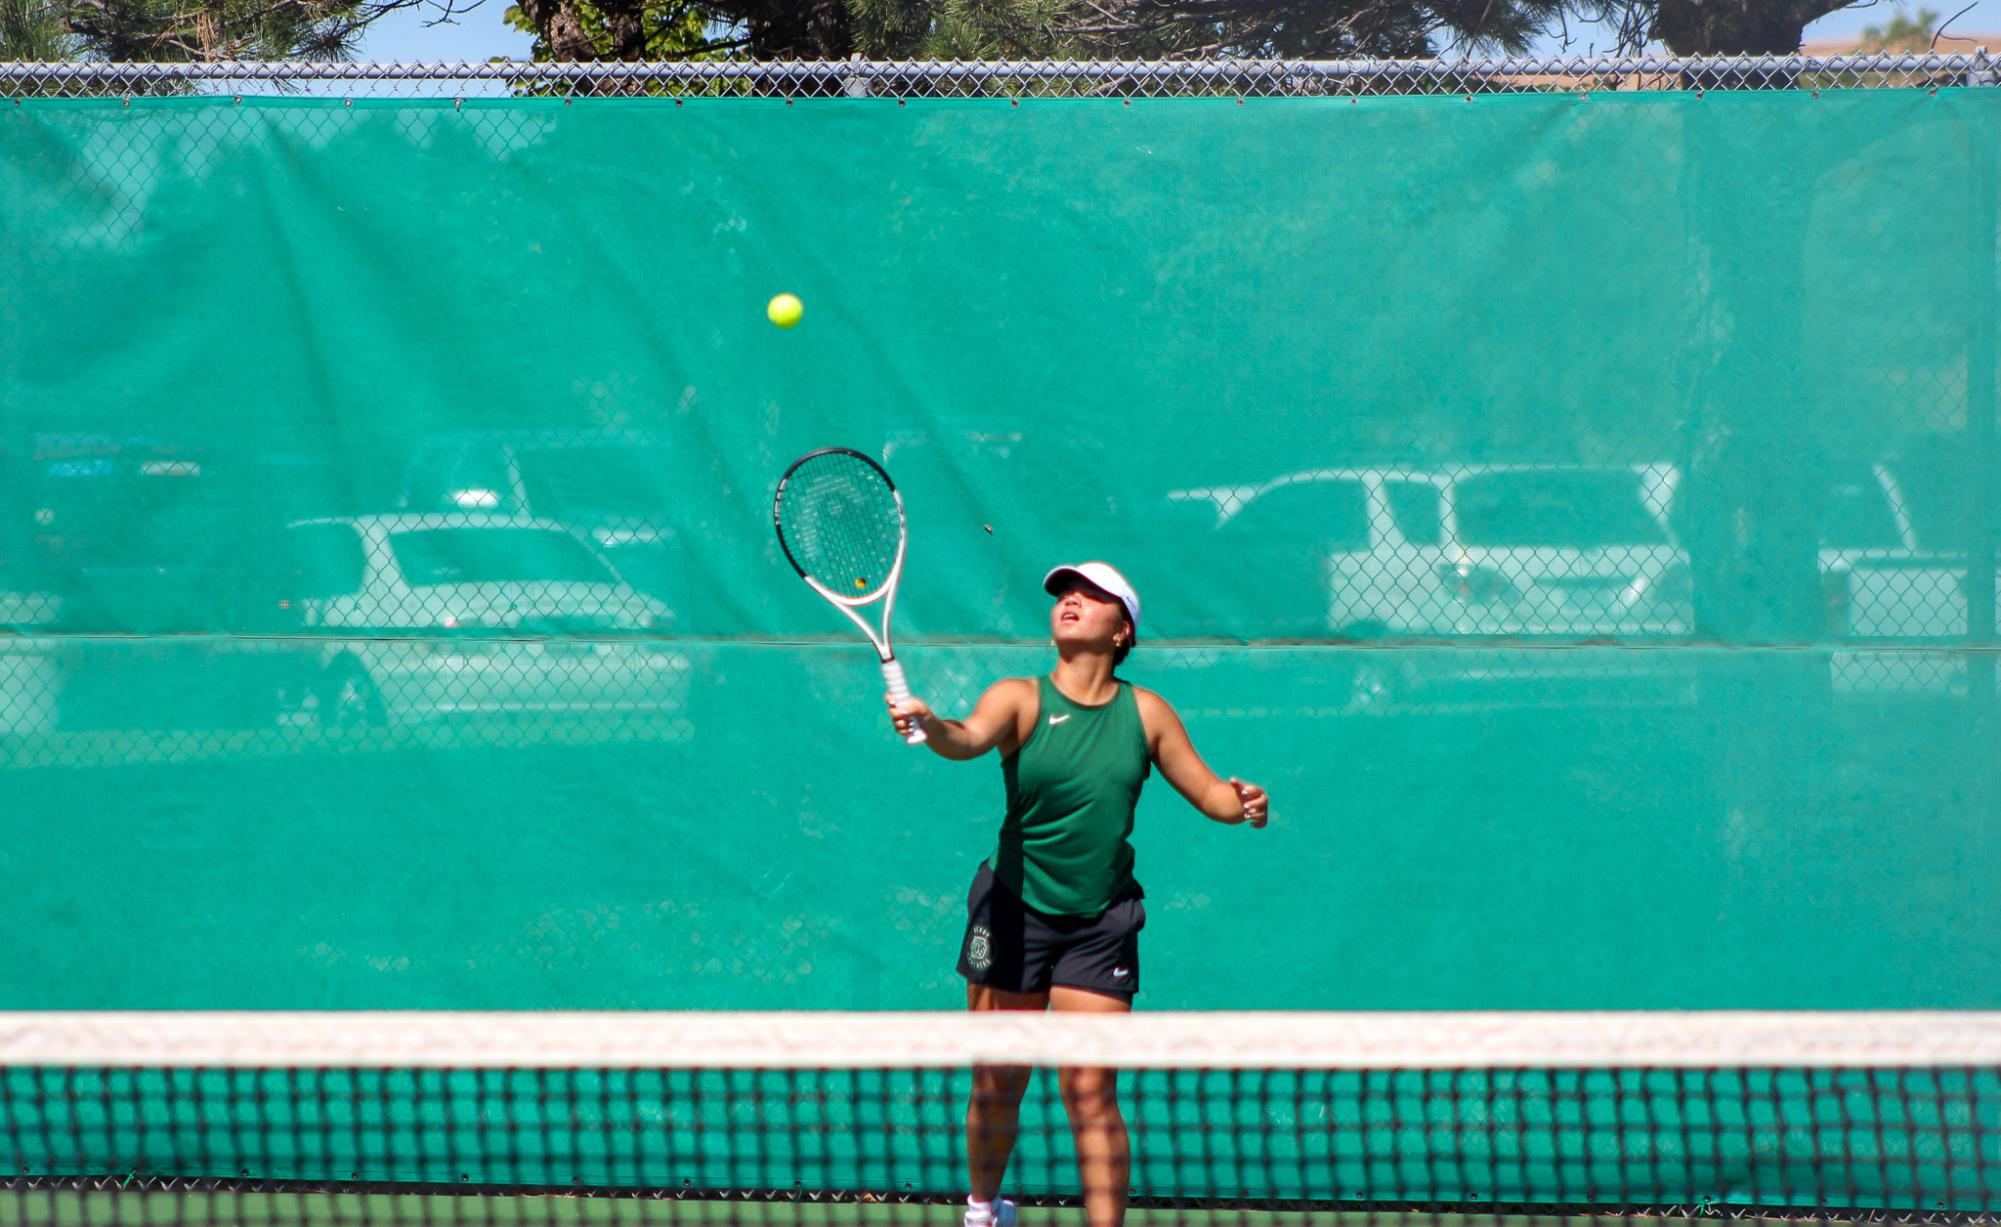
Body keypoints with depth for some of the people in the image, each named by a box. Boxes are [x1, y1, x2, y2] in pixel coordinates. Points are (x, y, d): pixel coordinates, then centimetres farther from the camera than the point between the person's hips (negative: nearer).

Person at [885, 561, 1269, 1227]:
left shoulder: (1146, 712, 4)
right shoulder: (1021, 698, -5)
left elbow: (1207, 791, 11)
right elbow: (969, 739, -26)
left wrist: (1243, 803, -12)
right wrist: (929, 723, -49)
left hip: (1100, 924, 1)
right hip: (1015, 914, -1)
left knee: (1091, 1092, -8)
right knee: (997, 1087, 5)